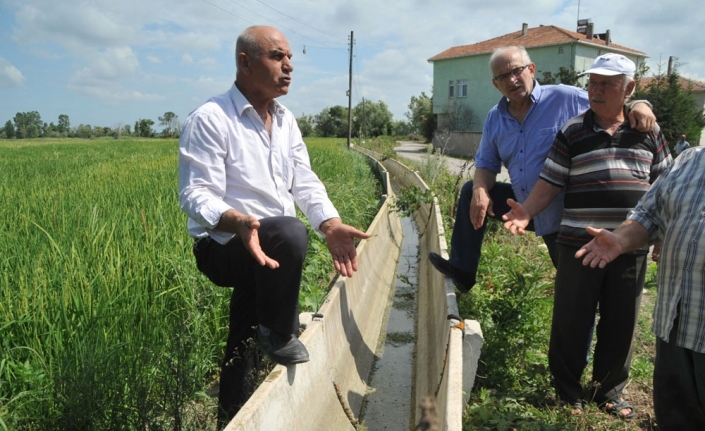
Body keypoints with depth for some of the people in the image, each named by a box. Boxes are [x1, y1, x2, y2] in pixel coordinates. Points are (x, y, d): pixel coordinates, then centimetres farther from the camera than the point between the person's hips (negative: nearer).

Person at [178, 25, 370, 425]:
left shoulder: (286, 120, 9)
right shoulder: (209, 120, -15)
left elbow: (305, 181, 3)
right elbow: (196, 195, -22)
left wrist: (332, 225, -14)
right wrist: (238, 221, -42)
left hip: (270, 251, 8)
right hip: (224, 247, -7)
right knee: (289, 232, -35)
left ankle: (234, 415, 42)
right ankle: (279, 333, -9)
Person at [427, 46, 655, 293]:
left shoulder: (565, 98, -12)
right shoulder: (495, 118, 4)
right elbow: (486, 164, 8)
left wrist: (639, 105, -33)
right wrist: (480, 191, -13)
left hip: (562, 215, -5)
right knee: (470, 191, 5)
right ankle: (461, 269, 9)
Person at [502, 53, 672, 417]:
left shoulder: (648, 132, 7)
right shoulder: (572, 132, -1)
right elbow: (550, 182, -3)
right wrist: (526, 212, -20)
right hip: (580, 245, -2)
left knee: (620, 323, 13)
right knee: (571, 320, 7)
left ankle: (609, 392, 32)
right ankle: (567, 390, 25)